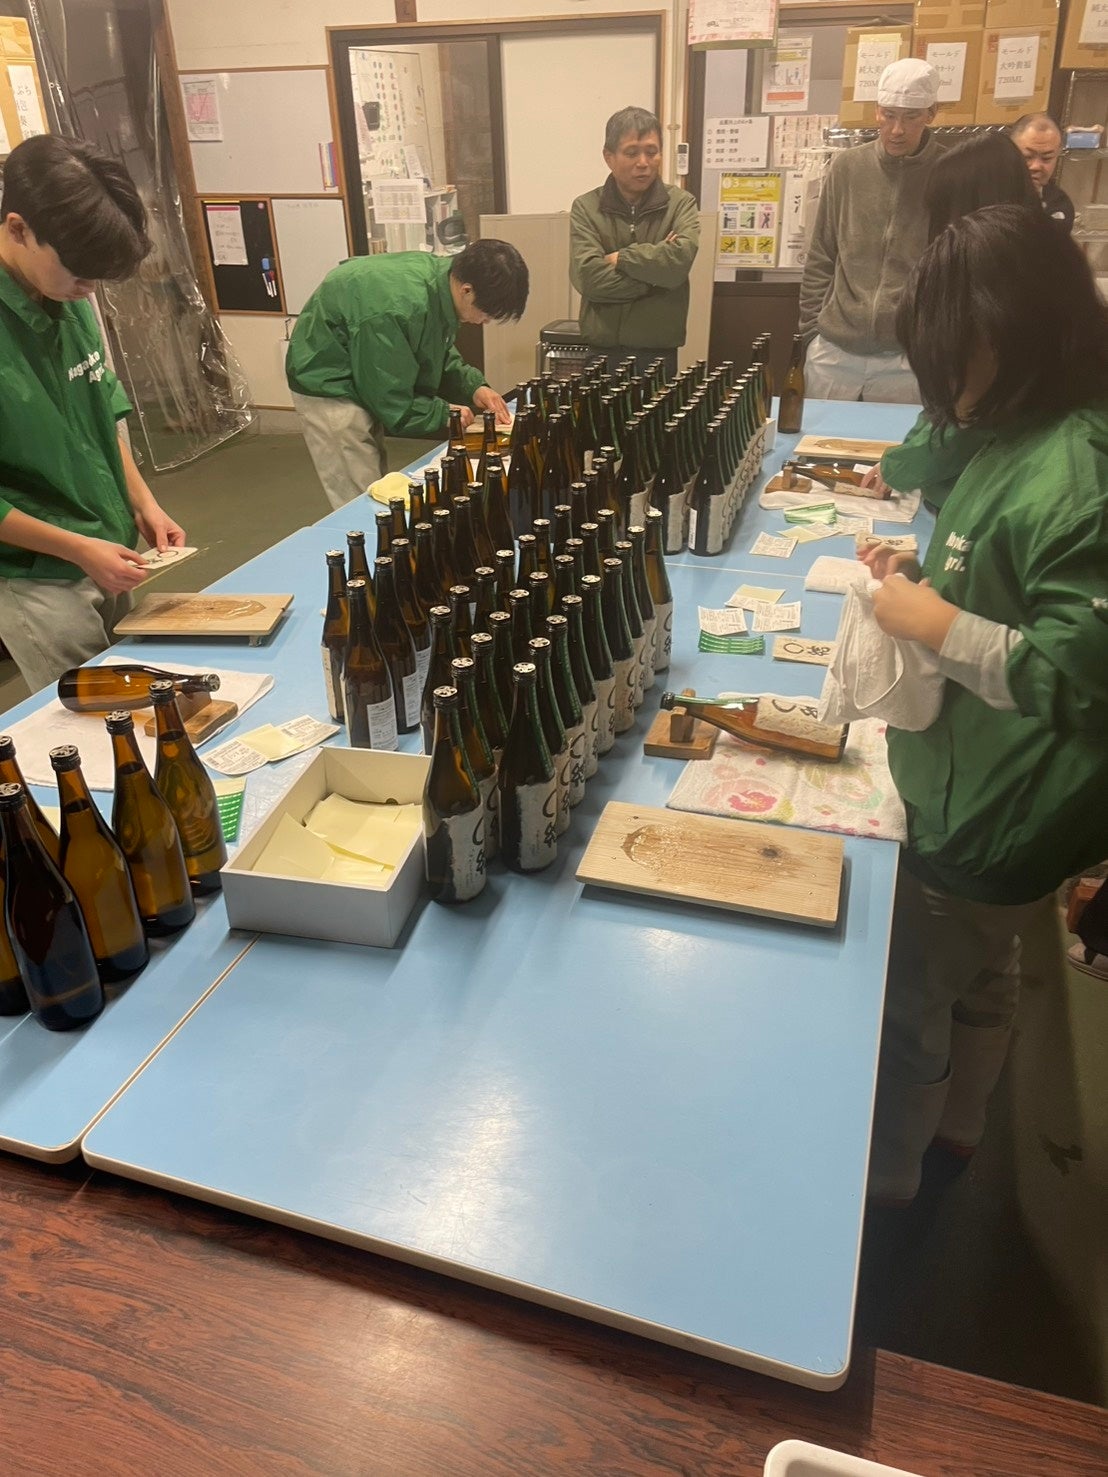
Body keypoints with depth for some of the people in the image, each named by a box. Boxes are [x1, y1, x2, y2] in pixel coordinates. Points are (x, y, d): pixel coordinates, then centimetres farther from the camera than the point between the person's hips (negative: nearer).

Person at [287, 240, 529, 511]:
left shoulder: (442, 272, -8)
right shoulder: (397, 310, -34)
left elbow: (440, 352, 10)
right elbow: (392, 404, -25)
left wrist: (473, 386, -4)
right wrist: (444, 413, -14)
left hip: (365, 379, 9)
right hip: (331, 388, -9)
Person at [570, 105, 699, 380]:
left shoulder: (681, 204, 4)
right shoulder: (585, 208, 3)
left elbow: (679, 259, -15)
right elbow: (588, 276, -12)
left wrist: (620, 258, -8)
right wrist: (656, 273, -10)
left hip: (659, 353, 0)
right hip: (601, 352, 0)